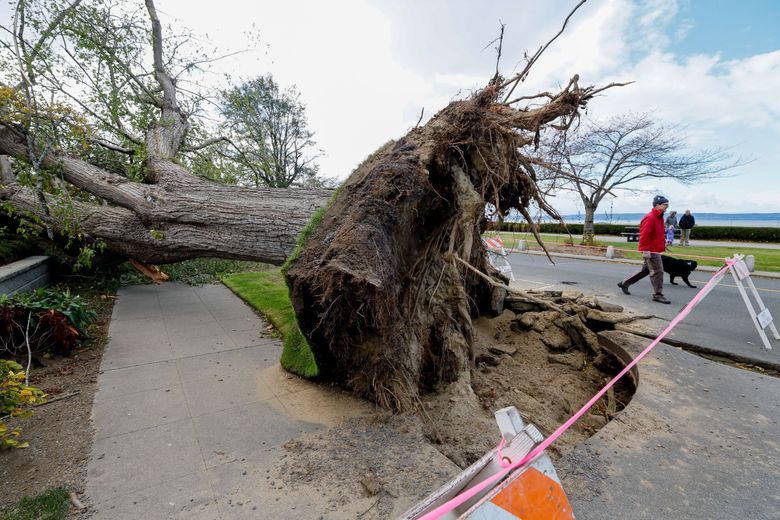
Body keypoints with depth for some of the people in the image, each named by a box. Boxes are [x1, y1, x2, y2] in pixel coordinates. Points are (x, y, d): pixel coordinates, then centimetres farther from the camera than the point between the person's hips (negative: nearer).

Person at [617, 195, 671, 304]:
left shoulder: (659, 217, 15)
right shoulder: (649, 218, -18)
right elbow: (644, 236, -23)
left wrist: (663, 242, 21)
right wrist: (646, 250, -24)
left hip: (655, 249, 11)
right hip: (651, 251, -11)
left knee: (646, 270, 17)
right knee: (657, 272, -5)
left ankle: (625, 283, 25)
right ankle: (658, 295, 4)